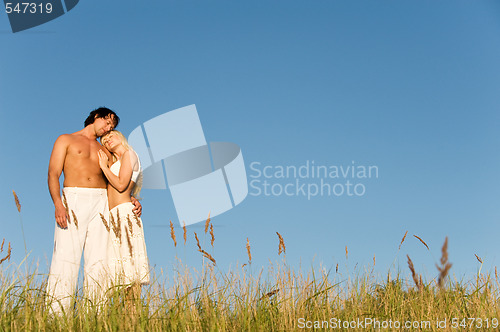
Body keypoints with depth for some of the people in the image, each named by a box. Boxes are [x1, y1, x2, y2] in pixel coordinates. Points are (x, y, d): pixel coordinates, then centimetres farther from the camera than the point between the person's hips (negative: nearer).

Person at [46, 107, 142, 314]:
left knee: (98, 260, -4)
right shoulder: (66, 140, 13)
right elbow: (53, 174, 2)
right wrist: (58, 204, -14)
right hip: (74, 198, -4)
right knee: (66, 257, -13)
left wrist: (130, 201, 3)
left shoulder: (103, 151, 25)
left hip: (101, 202, 4)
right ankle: (56, 315, -15)